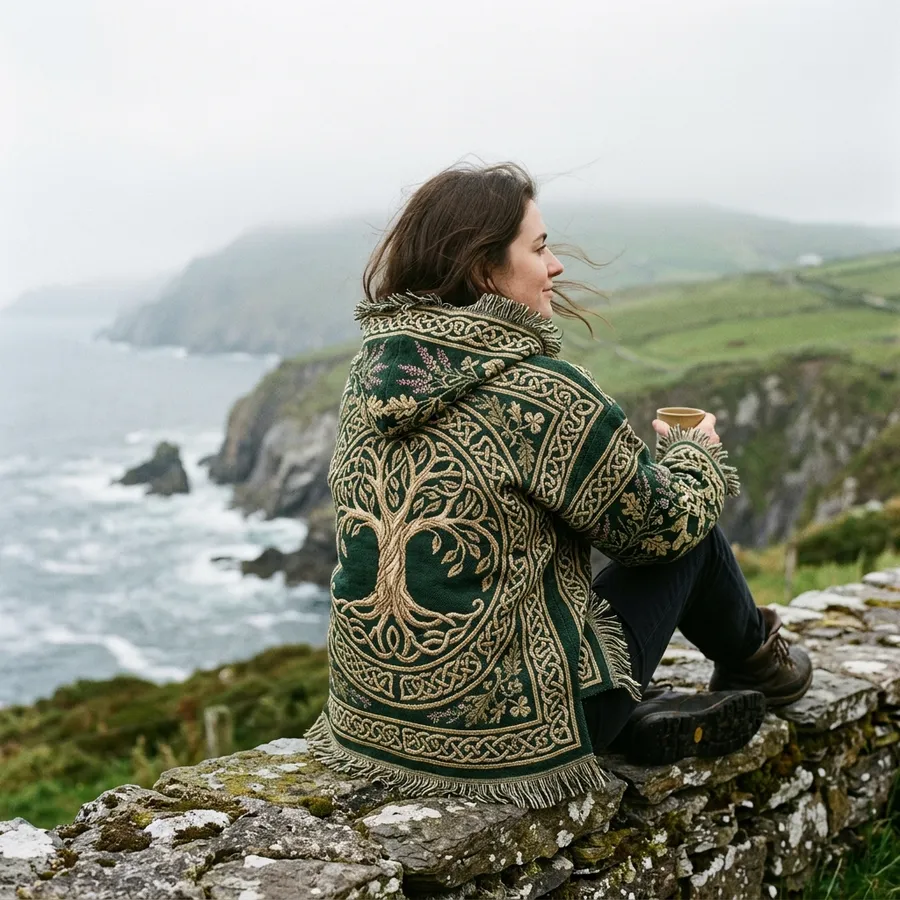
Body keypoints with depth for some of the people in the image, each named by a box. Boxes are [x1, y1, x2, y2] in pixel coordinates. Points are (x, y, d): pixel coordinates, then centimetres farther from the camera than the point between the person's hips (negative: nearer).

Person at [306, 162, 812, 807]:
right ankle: (752, 661, 37)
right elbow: (665, 523, -6)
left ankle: (641, 720, 18)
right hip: (510, 725, -7)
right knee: (692, 528, 8)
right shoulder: (539, 392, -21)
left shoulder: (374, 367, 1)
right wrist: (699, 454, 15)